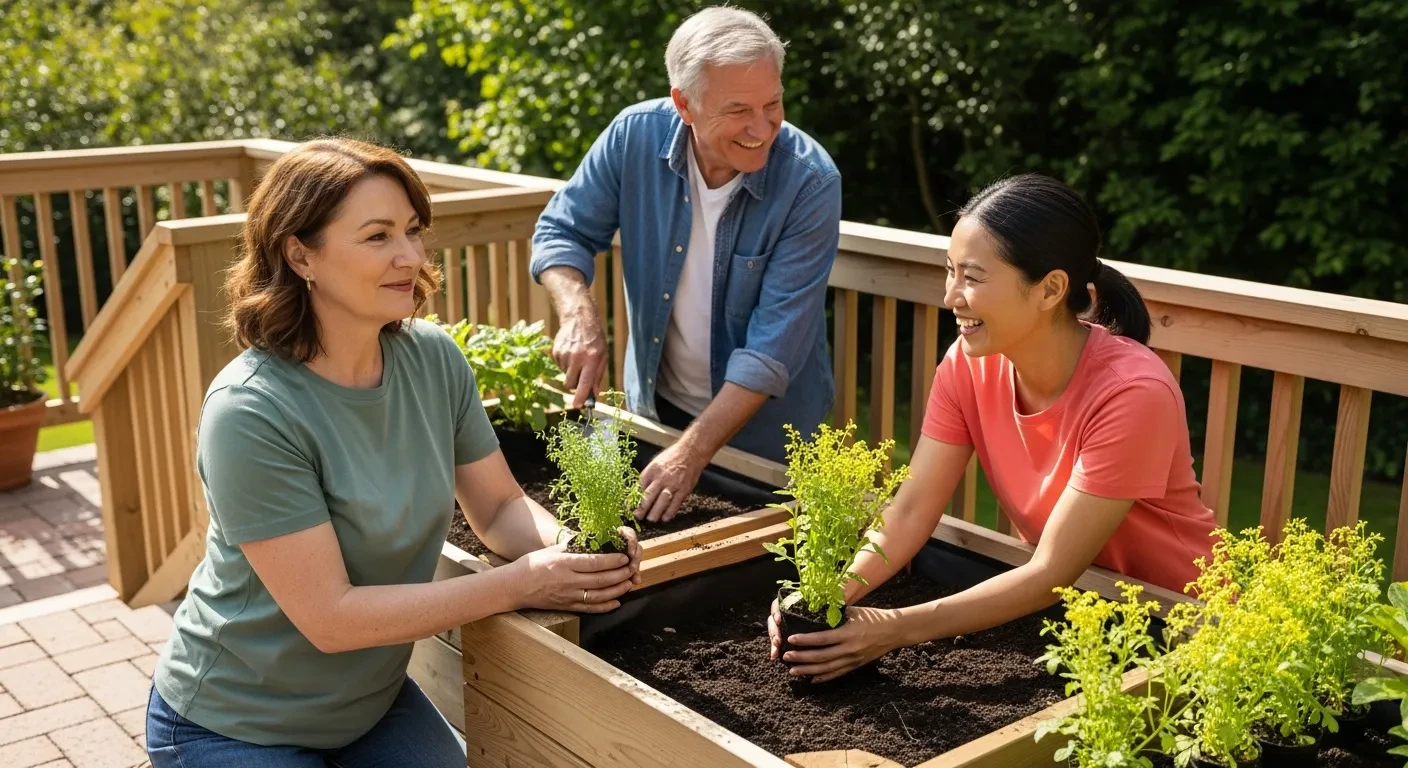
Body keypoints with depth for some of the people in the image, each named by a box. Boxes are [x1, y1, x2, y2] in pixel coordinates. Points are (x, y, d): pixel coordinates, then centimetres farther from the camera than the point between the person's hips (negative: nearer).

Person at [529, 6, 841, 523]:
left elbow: (775, 344, -27)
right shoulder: (635, 135, -17)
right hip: (654, 406, 3)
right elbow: (562, 232, -5)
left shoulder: (811, 181, -25)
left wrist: (691, 452, -32)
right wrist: (579, 315, -26)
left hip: (764, 431, -3)